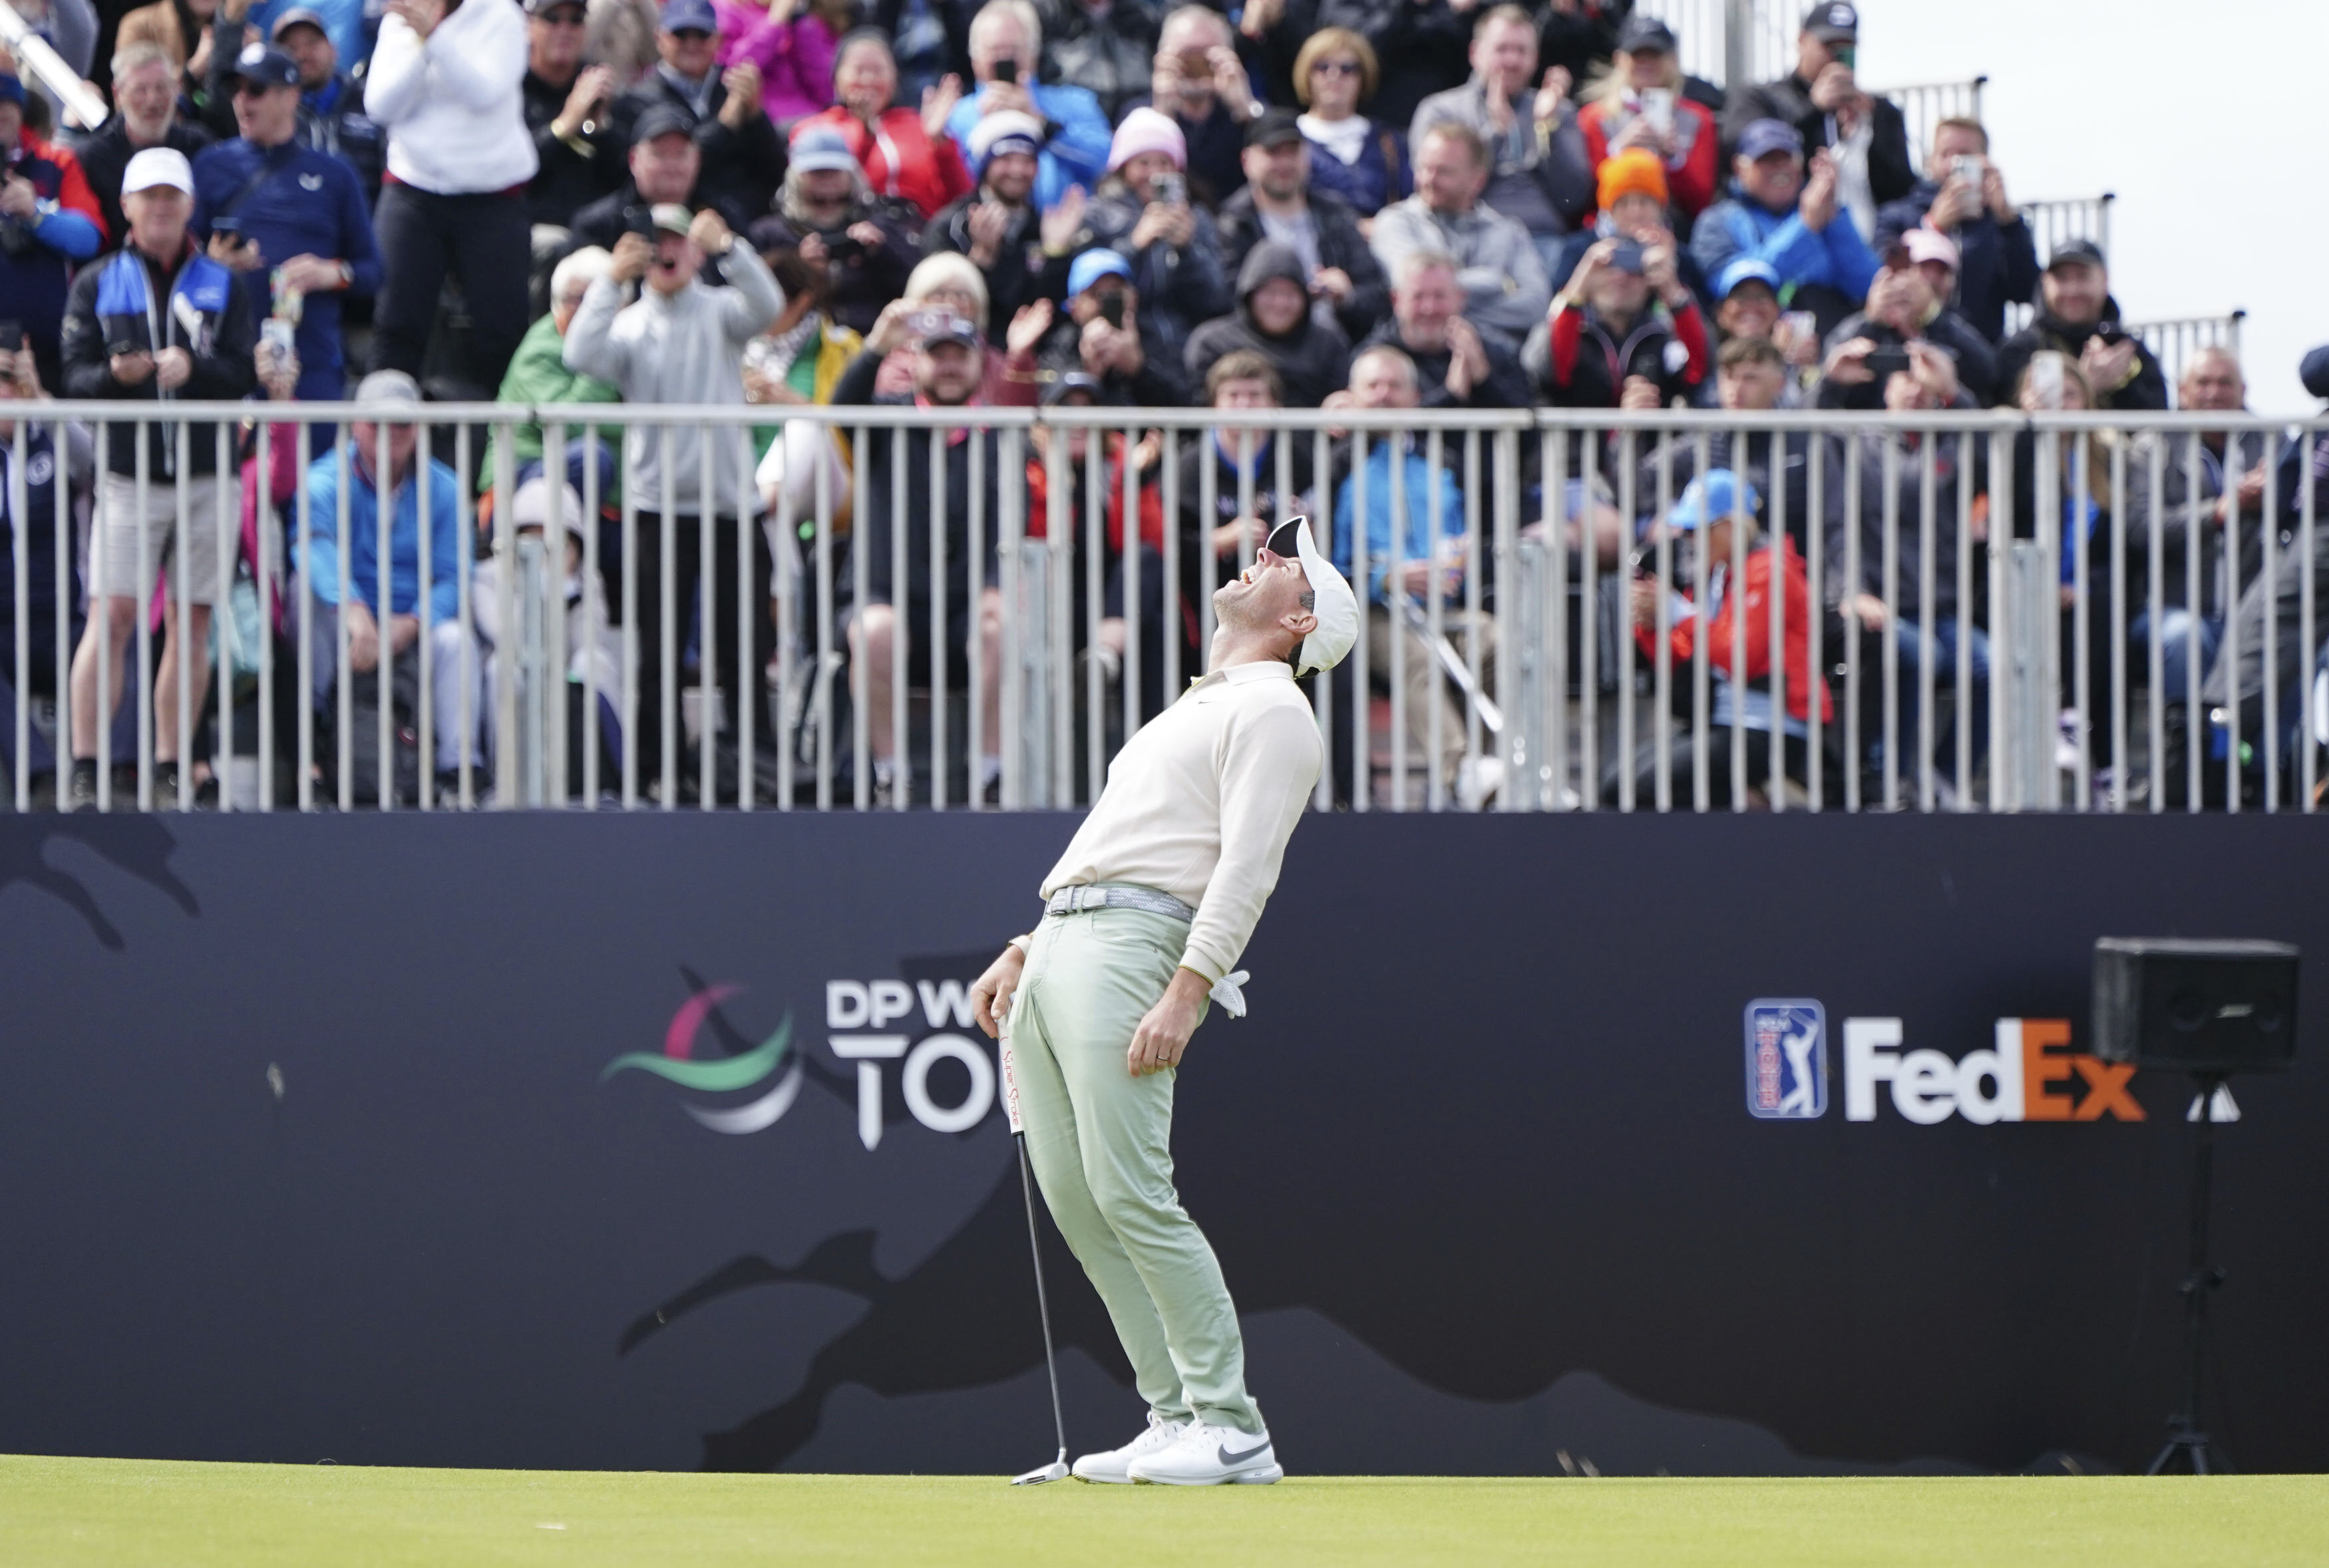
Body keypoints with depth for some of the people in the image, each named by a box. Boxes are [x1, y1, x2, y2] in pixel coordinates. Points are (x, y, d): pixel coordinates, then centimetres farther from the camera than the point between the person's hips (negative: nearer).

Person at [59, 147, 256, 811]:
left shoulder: (221, 286, 11)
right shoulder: (98, 284, 8)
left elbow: (243, 374, 2)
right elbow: (74, 374, 1)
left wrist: (193, 367, -17)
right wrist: (113, 373, -20)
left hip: (207, 476, 2)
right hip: (127, 475, -2)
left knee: (191, 622, 2)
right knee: (112, 616, -10)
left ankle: (172, 769, 8)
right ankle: (85, 769, -9)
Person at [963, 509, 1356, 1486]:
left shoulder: (1272, 710, 0)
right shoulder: (1192, 710, 30)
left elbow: (1247, 865, -12)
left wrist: (1186, 992, -23)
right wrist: (1023, 954, 22)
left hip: (1130, 946, -9)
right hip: (1056, 947, 9)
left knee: (1131, 1194, -17)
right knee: (1074, 1200, 1)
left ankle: (1230, 1429, -15)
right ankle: (1175, 1416, 2)